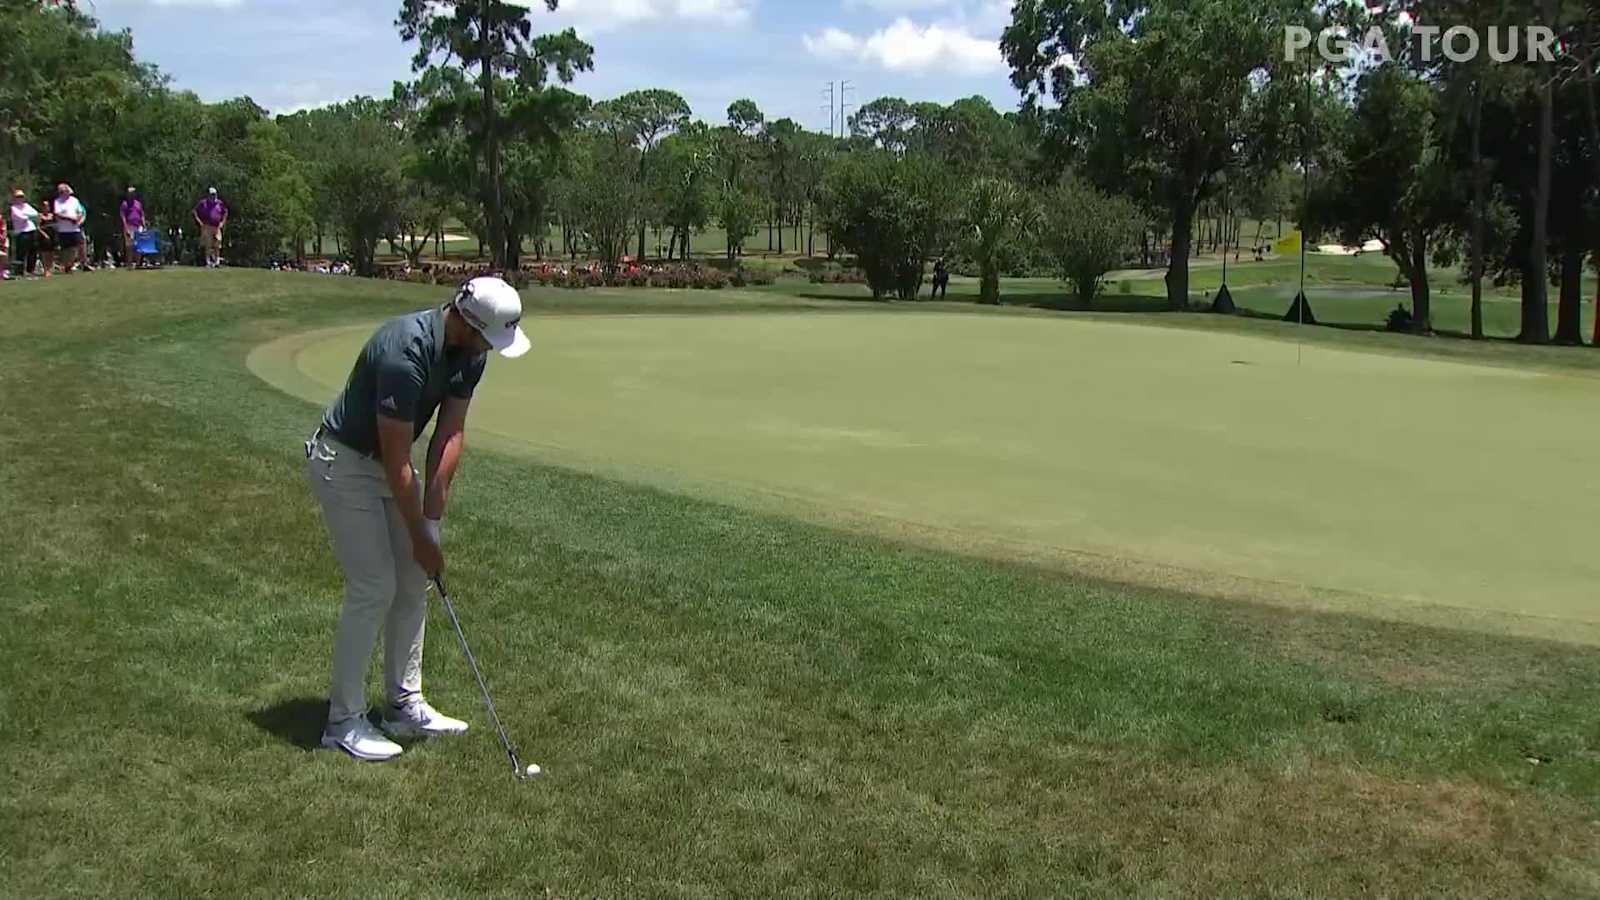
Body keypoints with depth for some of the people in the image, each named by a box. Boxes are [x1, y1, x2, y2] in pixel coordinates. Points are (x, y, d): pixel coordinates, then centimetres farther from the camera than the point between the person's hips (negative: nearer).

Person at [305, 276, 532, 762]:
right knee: (373, 587, -9)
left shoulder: (469, 353, -8)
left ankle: (403, 705, 17)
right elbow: (396, 458, -28)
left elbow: (451, 430, -2)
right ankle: (344, 720, 3)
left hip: (391, 463, 9)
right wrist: (421, 537, -21)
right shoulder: (405, 354, -34)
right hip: (345, 463, -9)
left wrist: (434, 508, -9)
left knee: (413, 582, 8)